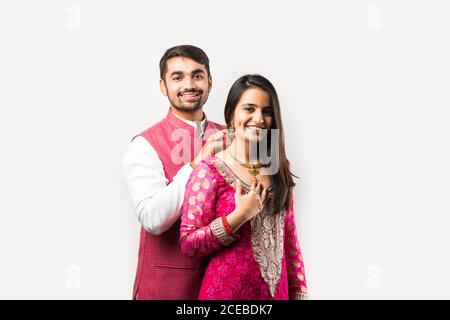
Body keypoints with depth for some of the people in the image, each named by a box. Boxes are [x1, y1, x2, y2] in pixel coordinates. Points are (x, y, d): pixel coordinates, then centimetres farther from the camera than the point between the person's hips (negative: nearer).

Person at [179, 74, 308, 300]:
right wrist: (239, 215, -21)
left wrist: (298, 292, 4)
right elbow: (188, 244, -13)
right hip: (226, 291, -4)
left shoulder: (279, 169, 2)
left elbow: (290, 238, 7)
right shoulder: (209, 171, -12)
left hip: (276, 290, 4)